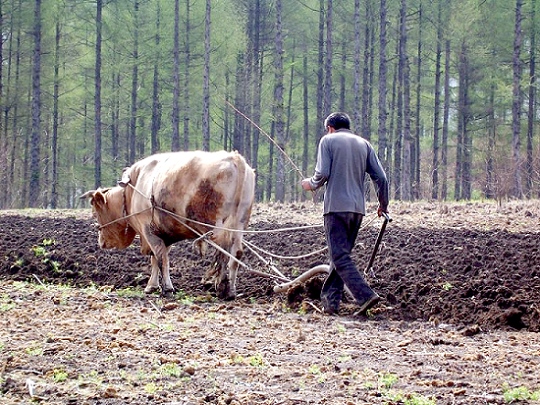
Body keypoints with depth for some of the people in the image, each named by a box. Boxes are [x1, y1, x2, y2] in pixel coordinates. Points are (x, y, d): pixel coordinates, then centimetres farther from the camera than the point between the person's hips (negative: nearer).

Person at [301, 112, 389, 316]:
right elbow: (381, 177, 9)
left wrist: (311, 184, 12)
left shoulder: (328, 140, 3)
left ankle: (365, 295, -21)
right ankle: (330, 300, 13)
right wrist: (383, 205, 22)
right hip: (358, 208, 5)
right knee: (341, 254, 14)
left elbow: (323, 173, -9)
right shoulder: (364, 144, 15)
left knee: (340, 257, -8)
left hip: (336, 206, -5)